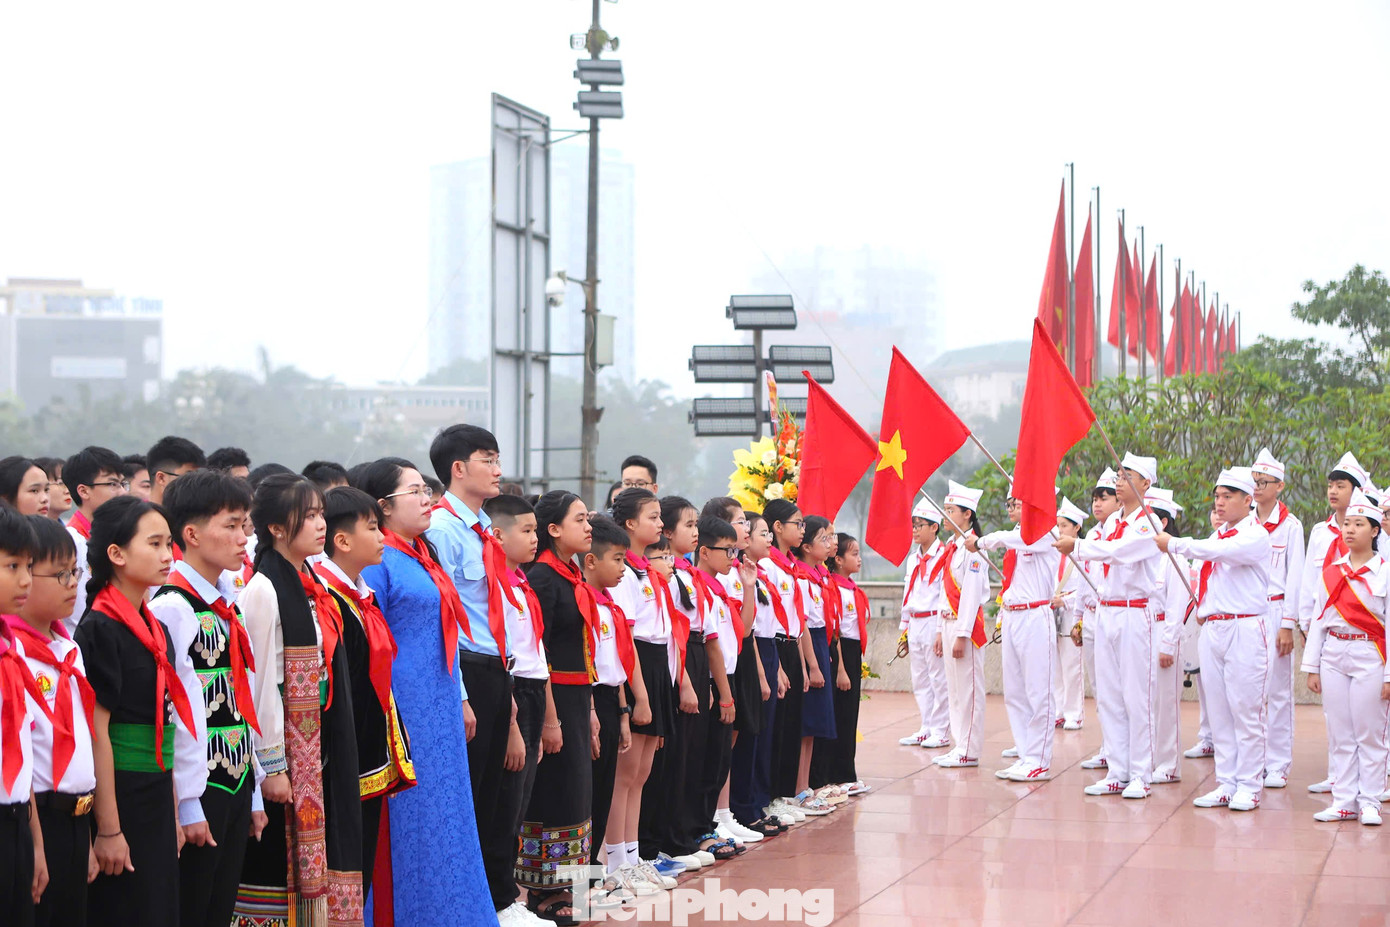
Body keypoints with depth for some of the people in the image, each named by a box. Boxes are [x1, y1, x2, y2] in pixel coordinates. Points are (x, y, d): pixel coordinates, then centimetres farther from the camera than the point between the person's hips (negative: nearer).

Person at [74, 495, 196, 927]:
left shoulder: (156, 629, 12)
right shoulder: (101, 629, -13)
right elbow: (96, 732, -16)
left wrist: (173, 815, 16)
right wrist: (108, 829, -18)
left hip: (157, 798, 8)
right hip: (117, 797, -8)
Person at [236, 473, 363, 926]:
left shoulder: (311, 586, 12)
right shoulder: (263, 590, -13)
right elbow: (260, 682, -15)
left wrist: (338, 751, 15)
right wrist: (271, 766, -16)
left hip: (318, 748, 8)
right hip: (284, 749, -8)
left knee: (313, 854, 10)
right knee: (275, 866, -1)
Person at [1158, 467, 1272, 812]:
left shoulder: (1256, 536, -8)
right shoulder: (1219, 535, 18)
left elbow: (1216, 551, -23)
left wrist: (1173, 543, -17)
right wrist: (1202, 608, 7)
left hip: (1244, 628, -8)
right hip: (1212, 628, 8)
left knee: (1245, 709, -5)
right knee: (1219, 710, 8)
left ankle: (1248, 785, 1)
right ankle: (1226, 783, 14)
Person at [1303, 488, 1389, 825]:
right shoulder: (1331, 571, 10)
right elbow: (1318, 619, 12)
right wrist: (1312, 667, 8)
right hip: (1333, 655, 4)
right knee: (1340, 734, 7)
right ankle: (1344, 801, 12)